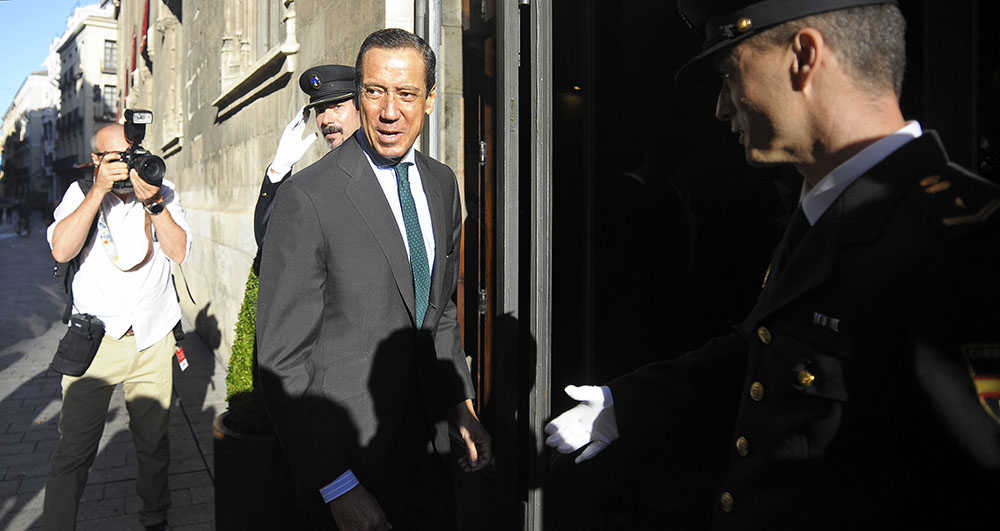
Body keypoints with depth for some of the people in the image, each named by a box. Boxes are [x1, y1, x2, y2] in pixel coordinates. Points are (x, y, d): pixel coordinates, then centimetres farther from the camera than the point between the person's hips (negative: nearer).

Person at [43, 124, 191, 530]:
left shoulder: (164, 192, 5)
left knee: (153, 443, 11)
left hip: (152, 341, 1)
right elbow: (61, 250, -13)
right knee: (74, 449, -1)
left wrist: (152, 202, -16)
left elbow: (180, 252, -5)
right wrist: (99, 190, -16)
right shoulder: (82, 192, 3)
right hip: (94, 339, -1)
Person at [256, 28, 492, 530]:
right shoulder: (307, 198, -19)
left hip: (425, 437, 6)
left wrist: (462, 405, 7)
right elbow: (281, 361, -17)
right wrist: (336, 485, -17)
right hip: (345, 444, -6)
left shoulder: (441, 182, 3)